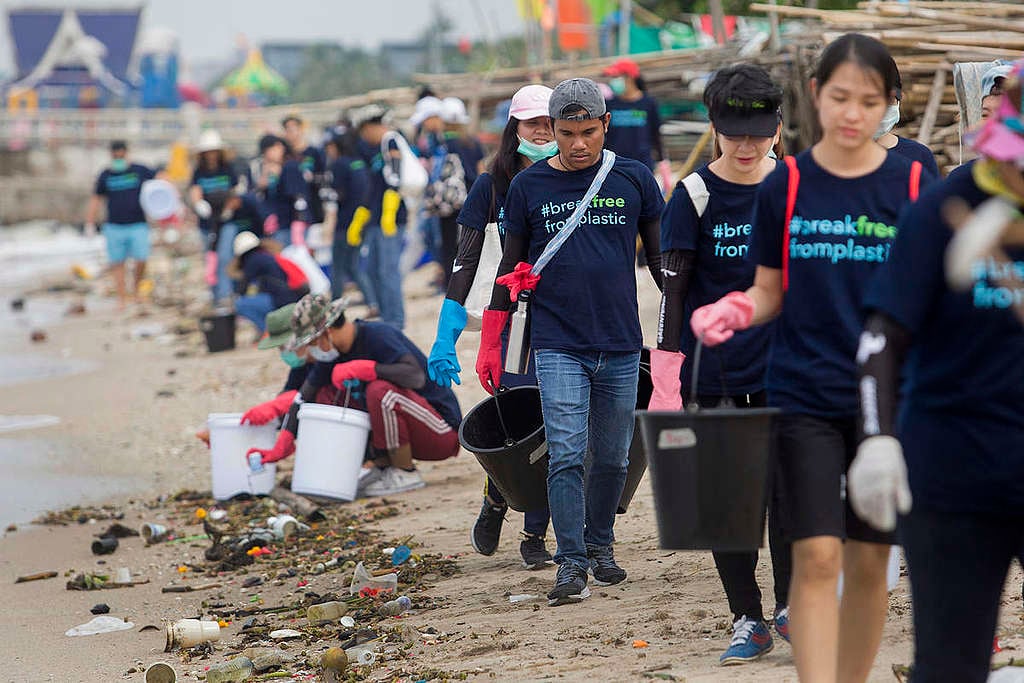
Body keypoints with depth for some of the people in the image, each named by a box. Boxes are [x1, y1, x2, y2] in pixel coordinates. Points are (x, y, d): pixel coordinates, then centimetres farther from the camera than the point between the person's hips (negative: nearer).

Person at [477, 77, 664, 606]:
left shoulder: (634, 180, 4)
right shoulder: (529, 187, 3)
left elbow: (662, 259, 11)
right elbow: (512, 267, 10)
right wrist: (490, 345, 8)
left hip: (621, 345, 1)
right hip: (558, 345, -1)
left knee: (612, 458, 9)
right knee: (566, 455, -11)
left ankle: (600, 546, 27)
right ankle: (571, 565, -12)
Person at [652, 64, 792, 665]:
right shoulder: (694, 196, -6)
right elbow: (674, 289, -8)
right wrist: (667, 378, -14)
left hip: (783, 369, 2)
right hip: (713, 372, -2)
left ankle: (791, 608, 14)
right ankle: (748, 622, 10)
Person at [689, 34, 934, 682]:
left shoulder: (913, 184, -1)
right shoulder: (785, 186, 0)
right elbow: (770, 293, 6)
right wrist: (734, 310, -15)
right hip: (804, 398, -1)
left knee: (870, 562, 7)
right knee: (817, 557, -10)